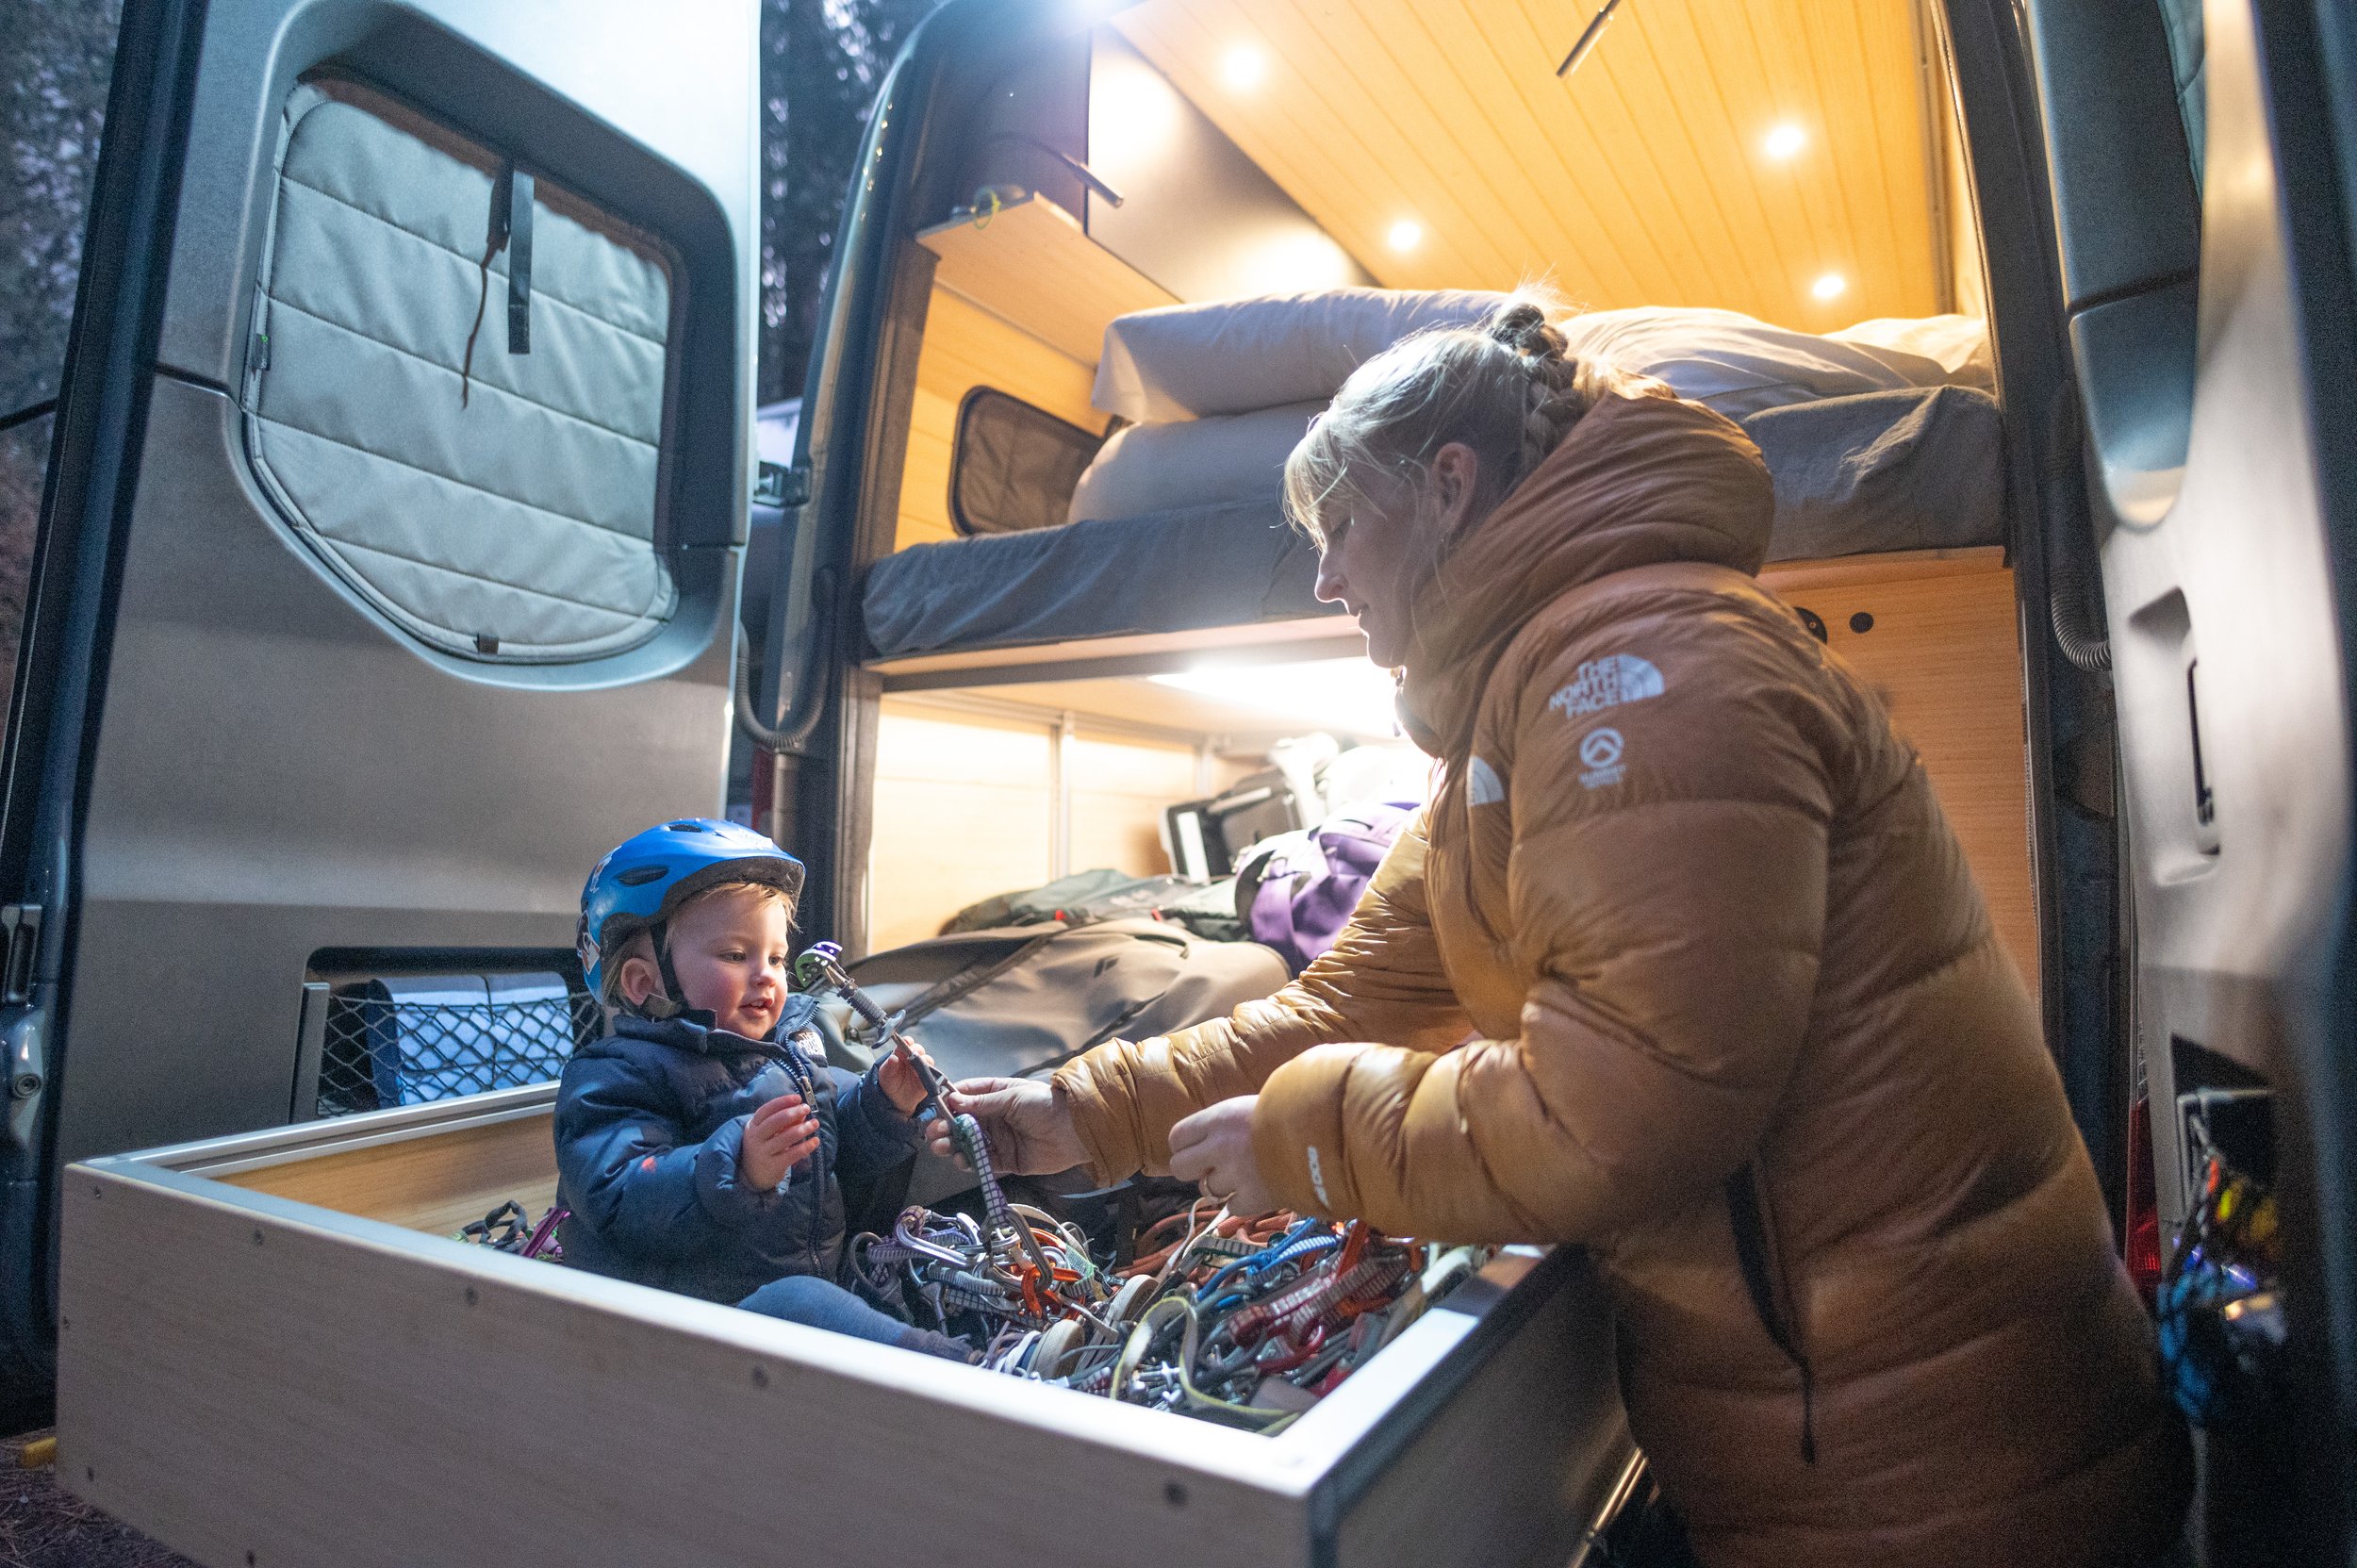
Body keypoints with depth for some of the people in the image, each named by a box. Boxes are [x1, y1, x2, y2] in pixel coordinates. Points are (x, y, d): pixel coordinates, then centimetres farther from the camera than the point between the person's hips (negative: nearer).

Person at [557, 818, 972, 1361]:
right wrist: (737, 1169, -37)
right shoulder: (619, 1075, -7)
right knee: (797, 1303, -35)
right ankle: (954, 1370, -42)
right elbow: (621, 1204, -22)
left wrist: (885, 1103, 1)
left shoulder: (790, 1049, 16)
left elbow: (844, 1144, 23)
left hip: (821, 1272, 9)